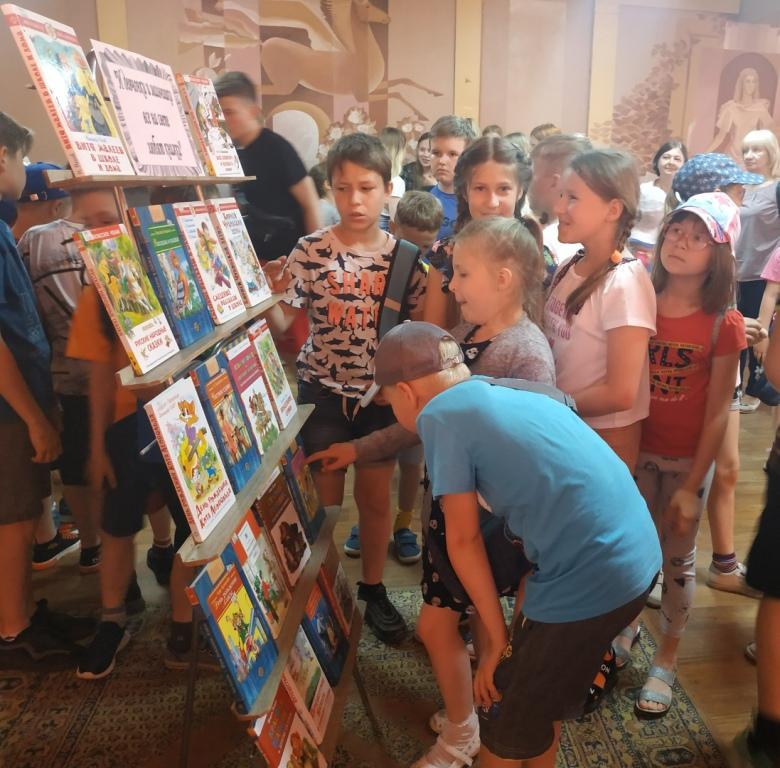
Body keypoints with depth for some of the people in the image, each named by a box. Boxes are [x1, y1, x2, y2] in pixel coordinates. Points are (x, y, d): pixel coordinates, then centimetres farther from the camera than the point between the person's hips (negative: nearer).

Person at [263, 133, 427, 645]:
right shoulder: (310, 251, -7)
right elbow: (282, 322, -8)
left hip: (382, 393, 1)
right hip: (323, 390, -1)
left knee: (376, 494, 13)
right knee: (326, 496, 10)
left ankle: (374, 588, 34)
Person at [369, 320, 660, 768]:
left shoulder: (440, 413, -9)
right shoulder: (509, 396, 14)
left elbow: (464, 539, -6)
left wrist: (498, 637, 5)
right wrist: (524, 624, 21)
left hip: (589, 581, -8)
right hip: (637, 558, 8)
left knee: (505, 712, 16)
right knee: (545, 691, 30)